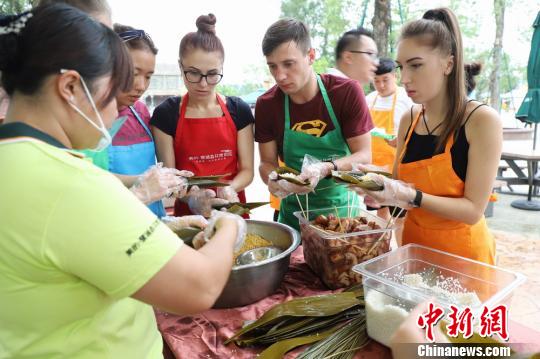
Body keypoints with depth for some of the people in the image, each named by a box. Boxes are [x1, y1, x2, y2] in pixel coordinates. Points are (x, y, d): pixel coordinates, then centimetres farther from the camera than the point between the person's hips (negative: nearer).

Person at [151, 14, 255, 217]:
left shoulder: (239, 110, -1)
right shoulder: (166, 114, -4)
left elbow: (247, 170, 1)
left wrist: (229, 189, -18)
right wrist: (192, 197, -22)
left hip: (232, 209, 1)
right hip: (188, 212, 0)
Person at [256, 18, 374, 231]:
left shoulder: (347, 92, -12)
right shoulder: (266, 104, -6)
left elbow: (364, 156, -11)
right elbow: (267, 162, -1)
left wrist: (326, 168, -29)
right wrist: (273, 180, -23)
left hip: (342, 205, -1)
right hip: (294, 211, 1)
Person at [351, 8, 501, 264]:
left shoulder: (482, 120, -17)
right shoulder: (408, 120, -3)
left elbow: (473, 210, -19)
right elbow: (399, 185, 5)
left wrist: (411, 196, -30)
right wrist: (376, 184, -16)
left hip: (462, 254, -4)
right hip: (413, 245, 5)